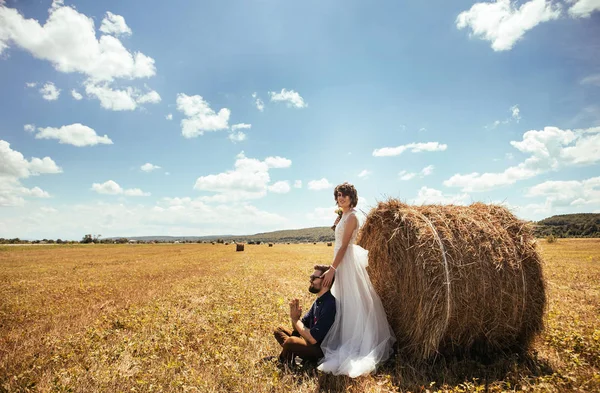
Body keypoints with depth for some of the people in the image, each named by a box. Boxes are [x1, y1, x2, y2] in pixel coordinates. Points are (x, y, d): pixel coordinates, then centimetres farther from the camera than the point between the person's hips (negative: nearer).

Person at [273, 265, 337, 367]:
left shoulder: (330, 305, -24)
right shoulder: (319, 301, 6)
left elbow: (313, 338, -25)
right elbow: (299, 328, 10)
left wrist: (295, 319, -13)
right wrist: (295, 316, -12)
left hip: (323, 351, -9)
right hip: (314, 343, 10)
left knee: (290, 342, -29)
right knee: (279, 330, 9)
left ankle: (284, 362, 0)